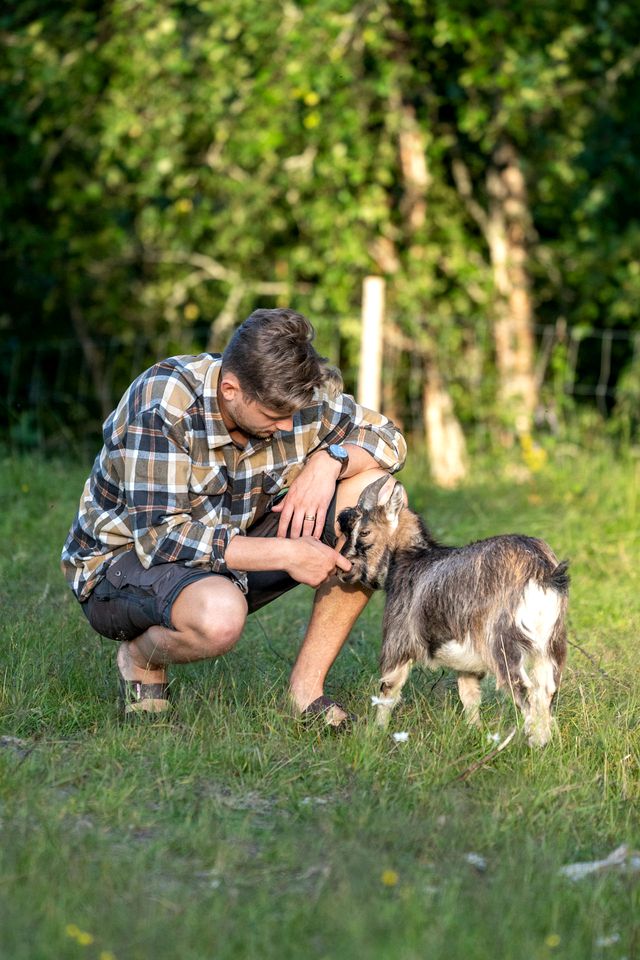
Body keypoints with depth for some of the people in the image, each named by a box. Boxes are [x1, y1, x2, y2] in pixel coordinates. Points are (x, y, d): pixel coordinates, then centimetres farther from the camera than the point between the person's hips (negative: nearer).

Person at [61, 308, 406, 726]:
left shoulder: (291, 395, -11)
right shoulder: (161, 405, -29)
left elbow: (387, 438, 2)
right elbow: (160, 538, -31)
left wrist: (327, 461, -20)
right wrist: (284, 554, -31)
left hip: (233, 553, 6)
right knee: (219, 616, -43)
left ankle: (306, 687, -10)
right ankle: (141, 656, -5)